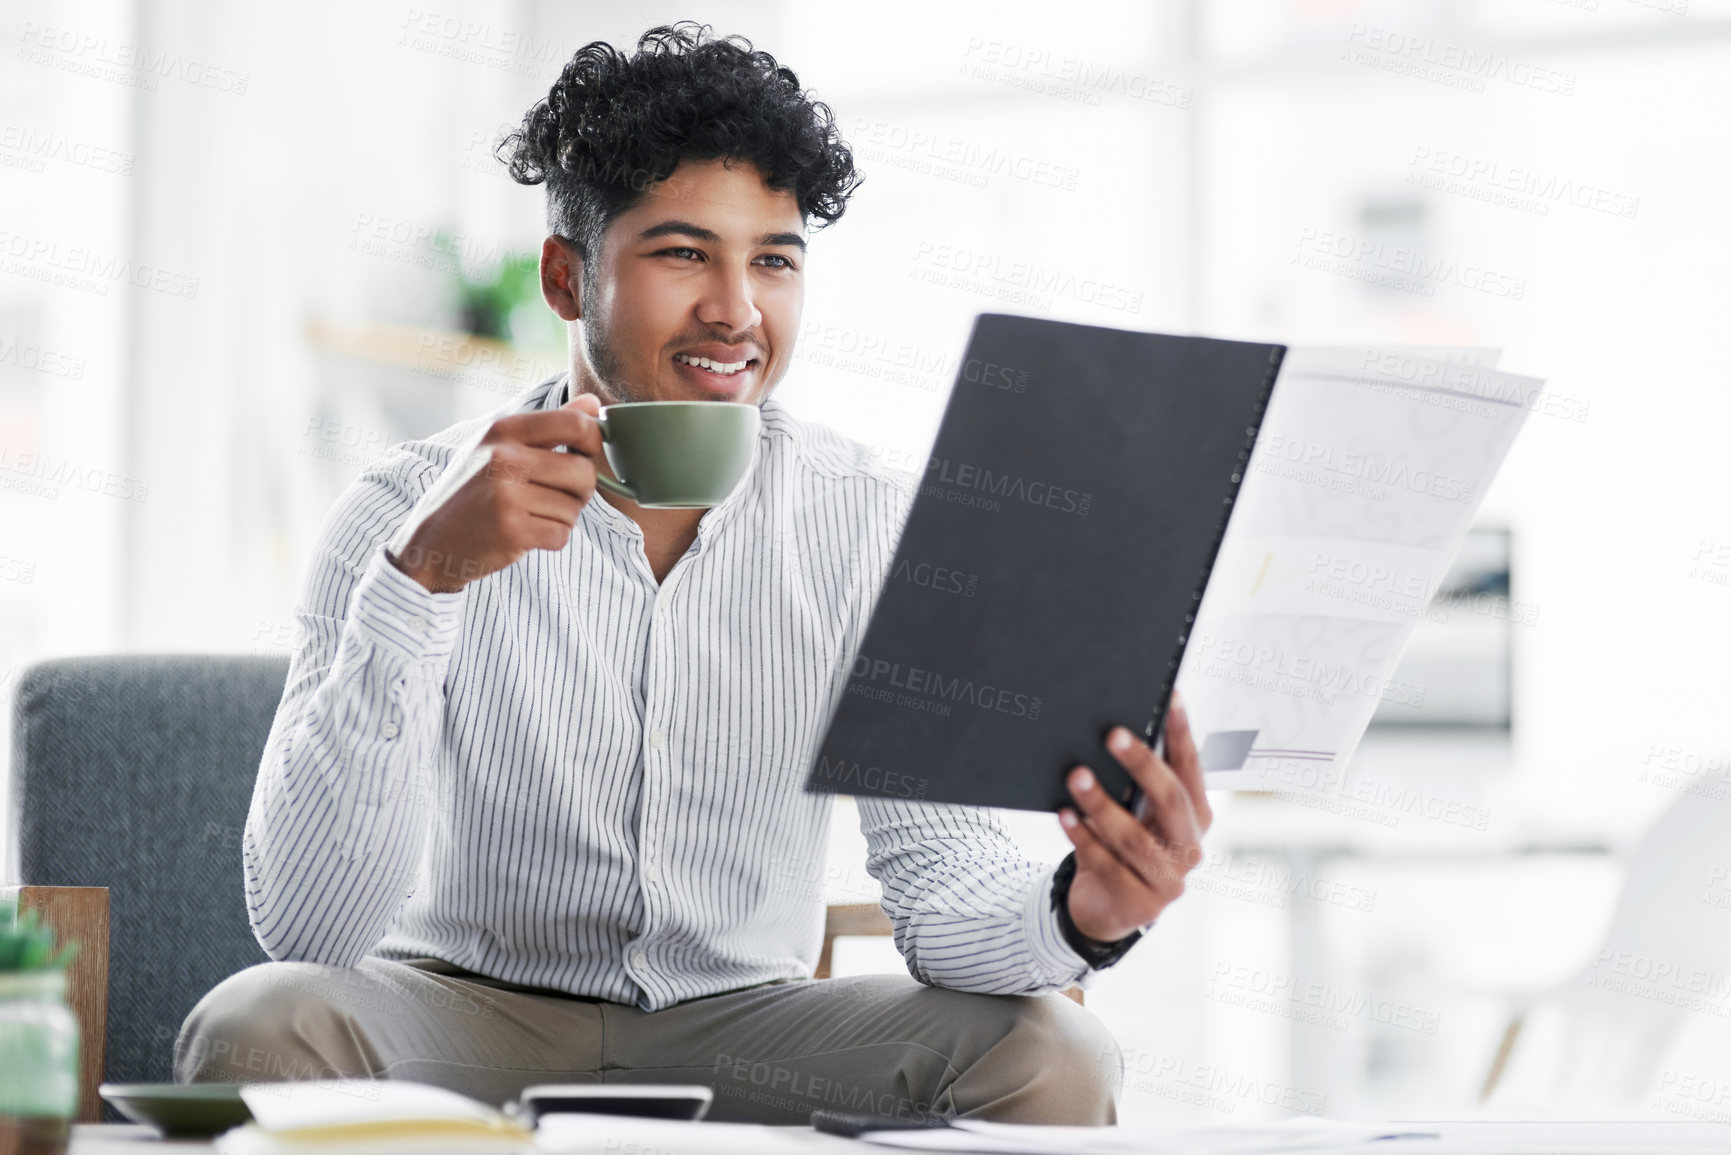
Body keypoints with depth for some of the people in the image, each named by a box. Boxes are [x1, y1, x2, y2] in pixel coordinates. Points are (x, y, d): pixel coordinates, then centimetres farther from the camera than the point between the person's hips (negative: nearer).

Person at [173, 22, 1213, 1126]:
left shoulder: (875, 526, -6)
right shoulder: (410, 515, -13)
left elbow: (941, 877, -11)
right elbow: (308, 928, -22)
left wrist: (1079, 912, -36)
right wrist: (420, 576, -34)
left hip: (743, 1026, 1)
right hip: (470, 1013, -1)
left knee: (1052, 1056, -25)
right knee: (259, 1030, -32)